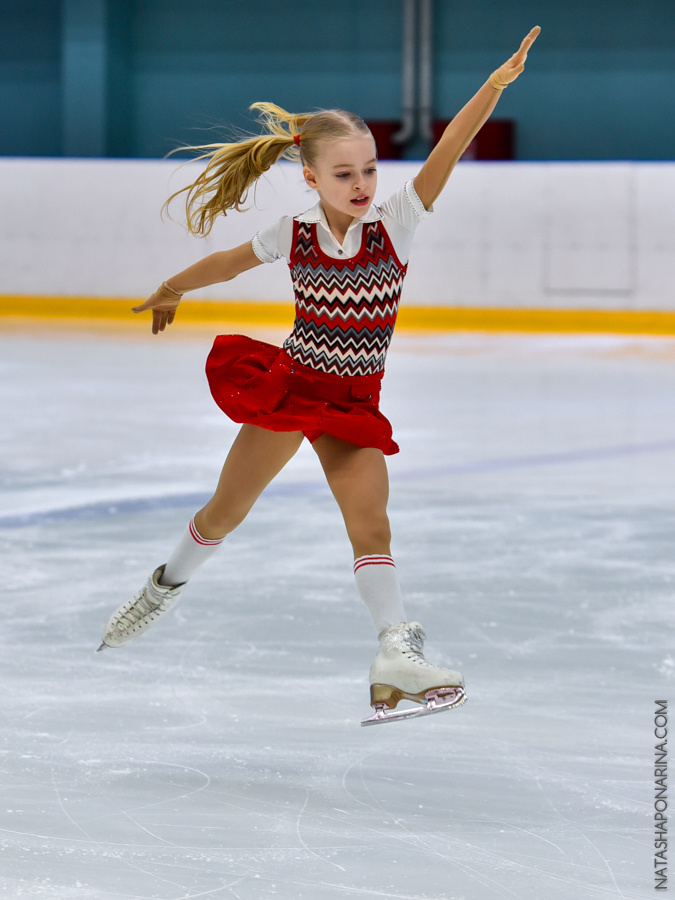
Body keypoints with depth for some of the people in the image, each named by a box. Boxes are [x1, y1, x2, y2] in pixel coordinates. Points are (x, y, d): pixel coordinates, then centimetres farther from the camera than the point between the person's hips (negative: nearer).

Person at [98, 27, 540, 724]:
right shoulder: (293, 235, -9)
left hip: (353, 402, 0)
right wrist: (169, 292, 28)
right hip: (288, 382, 1)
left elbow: (449, 149, -25)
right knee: (224, 513, 10)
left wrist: (496, 83, -36)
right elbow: (225, 264, 12)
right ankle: (166, 586, 36)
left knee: (370, 522, -15)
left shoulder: (395, 224, -12)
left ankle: (396, 652, -24)